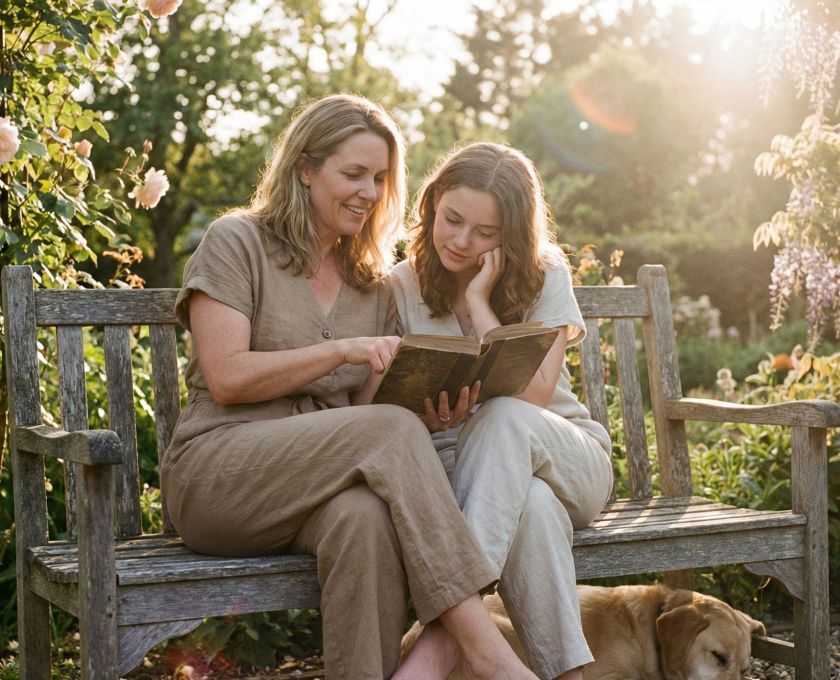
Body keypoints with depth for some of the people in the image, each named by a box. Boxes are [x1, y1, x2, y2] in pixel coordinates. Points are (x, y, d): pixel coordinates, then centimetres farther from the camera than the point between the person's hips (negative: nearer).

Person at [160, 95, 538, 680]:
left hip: (321, 478, 4)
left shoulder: (374, 283, 21)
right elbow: (226, 378, -7)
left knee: (366, 516, -36)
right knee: (393, 429, -30)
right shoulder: (237, 242, 4)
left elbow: (366, 406, 15)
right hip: (218, 472, -4)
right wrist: (342, 350, -14)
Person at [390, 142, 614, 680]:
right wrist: (422, 418, -28)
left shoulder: (544, 276, -4)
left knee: (502, 417, -37)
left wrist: (478, 302, -18)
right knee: (532, 506, -39)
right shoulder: (403, 287, 0)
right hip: (453, 465, 0)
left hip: (568, 462, 0)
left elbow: (532, 399, -18)